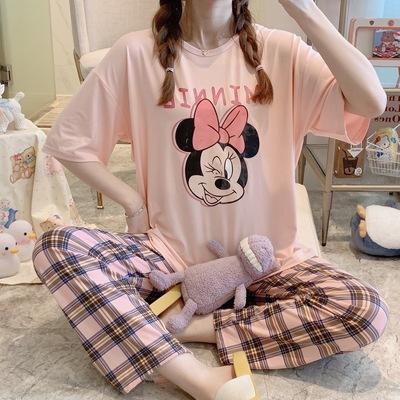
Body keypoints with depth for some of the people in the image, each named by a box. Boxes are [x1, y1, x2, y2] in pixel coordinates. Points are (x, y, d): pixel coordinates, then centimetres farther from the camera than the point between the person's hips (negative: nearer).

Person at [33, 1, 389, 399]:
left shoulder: (280, 50, -6)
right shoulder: (137, 52, -5)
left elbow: (372, 102, -20)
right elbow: (66, 140, 1)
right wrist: (134, 203, -7)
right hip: (171, 252, 1)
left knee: (368, 312, -23)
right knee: (55, 248, -22)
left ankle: (183, 323, -17)